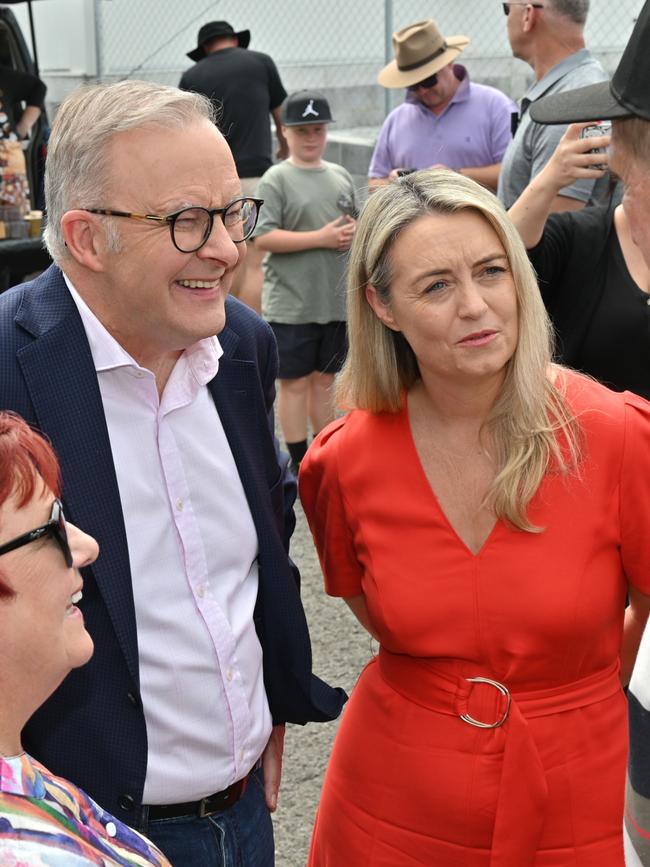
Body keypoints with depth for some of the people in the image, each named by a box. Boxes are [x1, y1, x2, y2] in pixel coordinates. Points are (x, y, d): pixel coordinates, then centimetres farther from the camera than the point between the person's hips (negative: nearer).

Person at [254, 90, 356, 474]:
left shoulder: (342, 176, 12)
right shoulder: (276, 179, -7)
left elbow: (355, 224, 22)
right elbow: (263, 237, -15)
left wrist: (354, 233, -3)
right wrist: (322, 238, -17)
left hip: (336, 299, 5)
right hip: (291, 303, -5)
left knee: (324, 377, 15)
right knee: (295, 381, 2)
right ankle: (300, 462, 11)